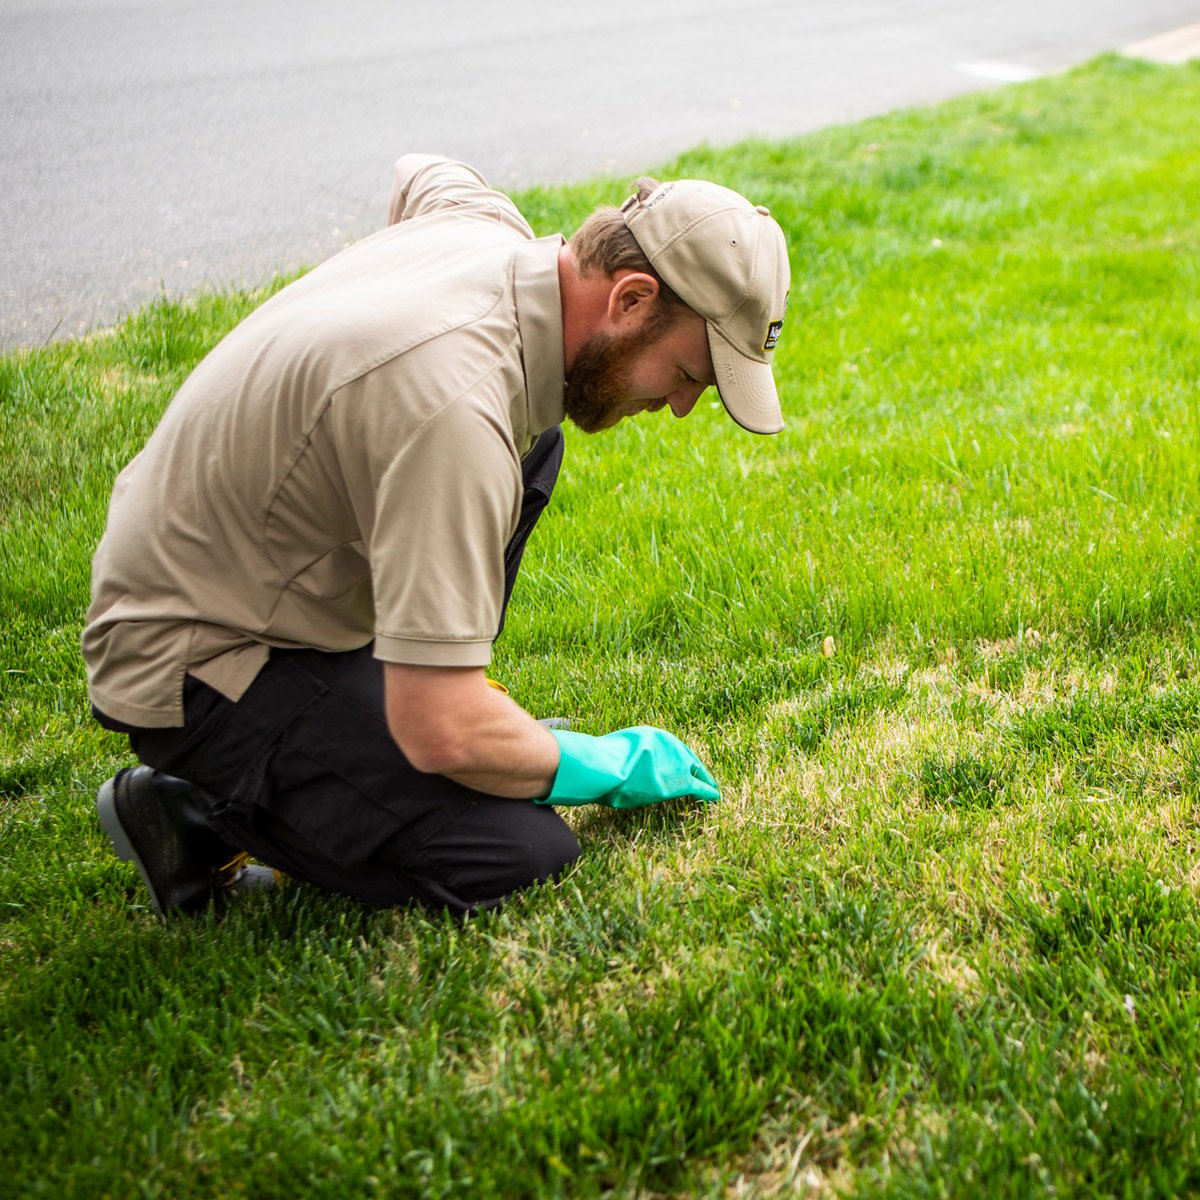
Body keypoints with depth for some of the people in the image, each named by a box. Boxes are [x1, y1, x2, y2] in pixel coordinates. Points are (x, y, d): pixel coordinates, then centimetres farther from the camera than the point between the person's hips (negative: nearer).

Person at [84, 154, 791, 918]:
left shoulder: (484, 220, -5)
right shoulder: (455, 404, -34)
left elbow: (419, 173, 25)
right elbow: (441, 734, -32)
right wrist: (608, 768, -13)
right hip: (199, 670, -10)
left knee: (530, 442, 11)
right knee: (522, 860, -20)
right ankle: (206, 810, -2)